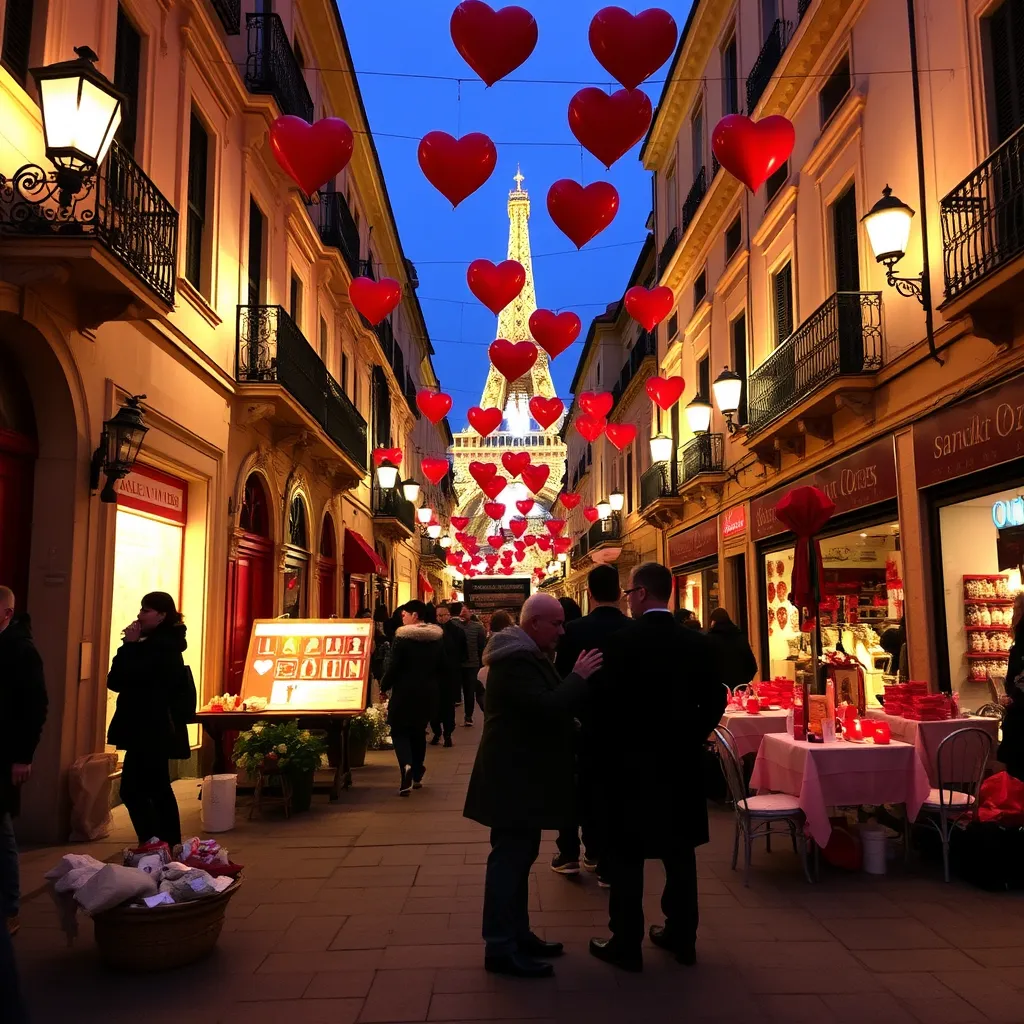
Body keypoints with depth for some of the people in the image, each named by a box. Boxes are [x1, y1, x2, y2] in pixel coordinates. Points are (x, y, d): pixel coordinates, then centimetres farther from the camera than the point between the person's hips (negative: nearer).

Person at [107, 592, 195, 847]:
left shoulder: (160, 646, -19)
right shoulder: (163, 643, 14)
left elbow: (117, 680, -20)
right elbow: (118, 681, 16)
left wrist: (129, 645, -12)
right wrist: (133, 646, 4)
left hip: (150, 730, -11)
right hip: (157, 729, 11)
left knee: (133, 790, -9)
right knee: (158, 789, 14)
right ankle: (169, 846, 20)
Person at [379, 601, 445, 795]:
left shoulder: (403, 637, -13)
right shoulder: (437, 637, 4)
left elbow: (393, 666, -14)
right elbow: (442, 667, 9)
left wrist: (384, 687, 0)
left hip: (405, 691, -5)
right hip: (428, 692, 5)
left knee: (399, 730, 4)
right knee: (419, 730, 18)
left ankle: (406, 765, -21)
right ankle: (417, 775, 22)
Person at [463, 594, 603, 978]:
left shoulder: (528, 655, 14)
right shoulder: (516, 660, -21)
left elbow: (547, 705, 17)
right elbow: (548, 708, -30)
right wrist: (579, 676, -21)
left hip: (522, 773, 11)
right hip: (514, 776, -11)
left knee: (519, 855, 17)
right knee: (510, 857, -5)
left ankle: (517, 933, 27)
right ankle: (500, 948, 3)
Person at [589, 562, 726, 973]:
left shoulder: (622, 640, -16)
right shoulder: (698, 642, 0)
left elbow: (607, 700, -16)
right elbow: (714, 701, 1)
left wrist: (609, 741, 1)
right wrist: (689, 738, 12)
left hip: (631, 759, -5)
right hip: (680, 759, 5)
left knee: (627, 853, 6)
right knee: (679, 850, 16)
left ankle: (626, 943, 13)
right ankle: (681, 936, 27)